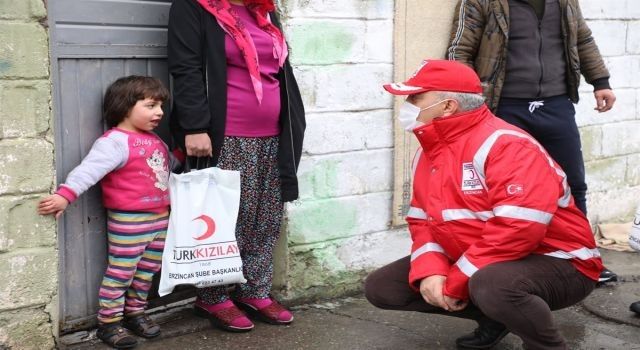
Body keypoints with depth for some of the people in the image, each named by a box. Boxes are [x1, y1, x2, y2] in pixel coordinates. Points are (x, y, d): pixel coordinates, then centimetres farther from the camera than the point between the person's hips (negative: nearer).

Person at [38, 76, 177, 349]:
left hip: (160, 218, 8)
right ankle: (108, 322, 12)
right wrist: (65, 195, -36)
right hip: (128, 222, -8)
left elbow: (171, 164, 32)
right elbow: (89, 170, -27)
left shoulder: (154, 140, 13)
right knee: (121, 272, 1)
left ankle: (134, 312, 32)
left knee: (147, 271, 17)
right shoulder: (115, 142, -16)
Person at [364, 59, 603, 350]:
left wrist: (455, 284, -25)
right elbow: (421, 220, 8)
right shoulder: (428, 153, 5)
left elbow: (518, 231, -32)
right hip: (479, 266, 9)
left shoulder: (505, 145, -23)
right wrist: (429, 271, -12)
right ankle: (493, 316, 11)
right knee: (381, 287, 3)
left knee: (491, 285, -43)